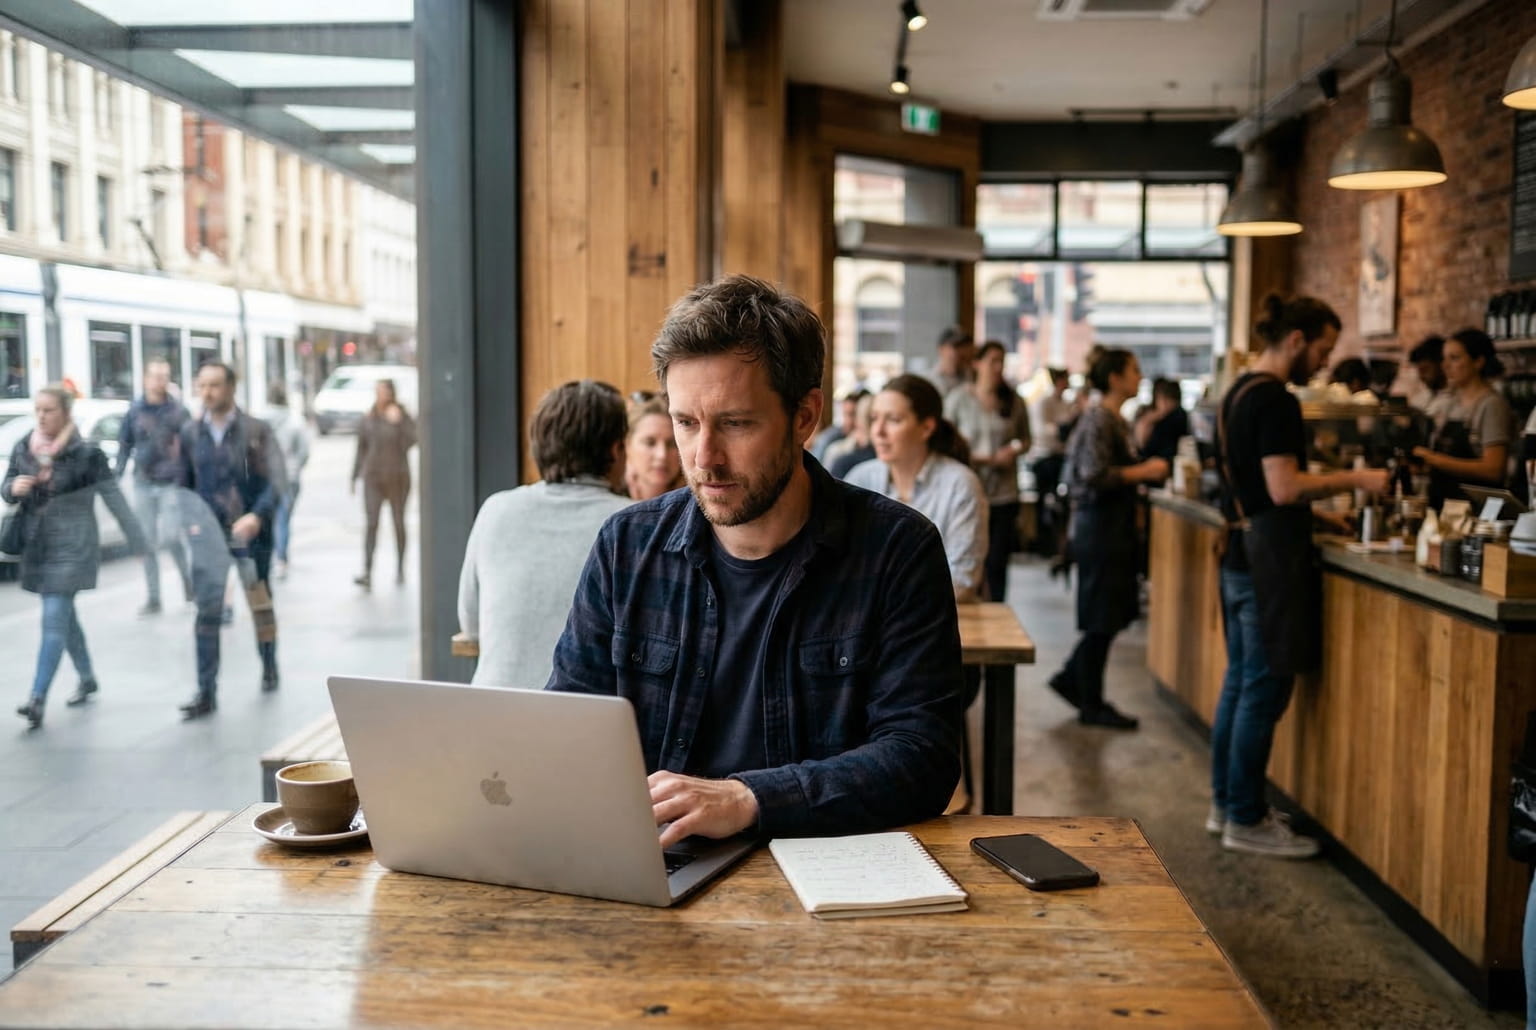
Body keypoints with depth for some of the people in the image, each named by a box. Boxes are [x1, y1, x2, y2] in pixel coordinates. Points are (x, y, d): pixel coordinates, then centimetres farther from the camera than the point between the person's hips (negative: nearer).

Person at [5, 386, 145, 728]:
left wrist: (138, 542, -8)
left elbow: (114, 498, -8)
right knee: (65, 616, 17)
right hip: (36, 546, 6)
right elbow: (7, 488, 13)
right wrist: (13, 488, -12)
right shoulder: (23, 448, 5)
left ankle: (38, 699, -13)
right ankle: (87, 679, 34)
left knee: (54, 620, -10)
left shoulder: (86, 453, -10)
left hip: (72, 546, -6)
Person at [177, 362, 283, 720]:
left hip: (250, 532, -2)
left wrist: (257, 516, -27)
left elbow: (274, 480, -13)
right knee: (207, 611, -5)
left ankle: (269, 669, 34)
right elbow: (185, 483, 14)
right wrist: (190, 520, 1)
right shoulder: (190, 433, 6)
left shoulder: (255, 430, -6)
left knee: (260, 604, 14)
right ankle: (206, 692, -3)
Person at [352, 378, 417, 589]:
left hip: (398, 477, -1)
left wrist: (397, 422, -24)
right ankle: (367, 573, -16)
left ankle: (400, 569, 24)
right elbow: (361, 449, 10)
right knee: (372, 524, -10)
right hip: (373, 478, 1)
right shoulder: (368, 419, 4)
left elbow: (411, 442, -17)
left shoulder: (403, 416, -3)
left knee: (398, 523, 9)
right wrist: (354, 477, 9)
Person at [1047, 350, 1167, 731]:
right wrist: (1144, 471, -17)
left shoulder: (1115, 421, 14)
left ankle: (1071, 680, 26)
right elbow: (1094, 475, -24)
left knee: (1119, 611, 14)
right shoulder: (1098, 420, -15)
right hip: (1100, 526, -10)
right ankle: (1091, 706, 9)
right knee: (1102, 618, -2)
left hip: (1115, 526, 10)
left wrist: (1144, 472, 11)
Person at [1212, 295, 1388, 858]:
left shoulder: (1238, 393, 14)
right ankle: (1246, 820, 5)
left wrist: (1318, 512, 18)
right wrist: (1353, 480, -13)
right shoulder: (1276, 400, -16)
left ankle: (1225, 803, 24)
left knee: (1239, 683, 15)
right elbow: (1284, 489, -22)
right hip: (1270, 561, -10)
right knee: (1264, 691, -2)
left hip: (1240, 556, 10)